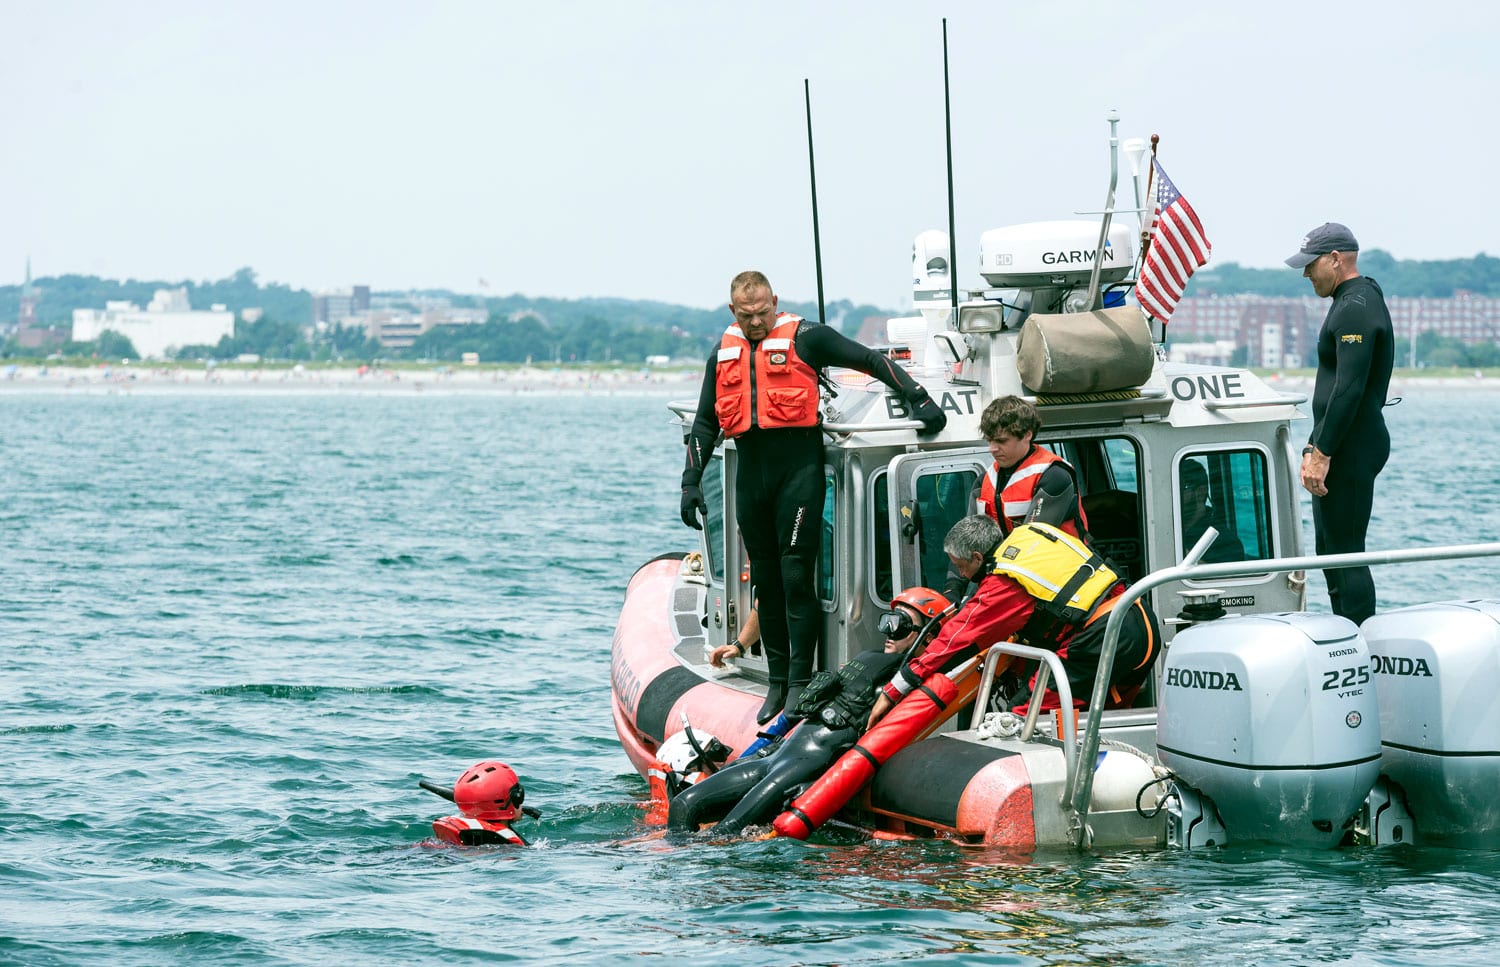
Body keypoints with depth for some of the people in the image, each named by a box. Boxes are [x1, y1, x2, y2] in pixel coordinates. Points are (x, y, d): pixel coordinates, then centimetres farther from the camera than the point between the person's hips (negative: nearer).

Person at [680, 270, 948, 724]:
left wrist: (919, 398, -4)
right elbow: (705, 423, 21)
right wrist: (691, 481, 14)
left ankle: (801, 683, -5)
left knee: (796, 575, -9)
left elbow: (868, 360, 2)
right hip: (751, 469, 5)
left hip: (798, 465, -5)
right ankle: (777, 682, 16)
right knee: (765, 580, 8)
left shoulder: (803, 337, 0)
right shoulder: (724, 354, 16)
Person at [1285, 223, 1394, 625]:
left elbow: (1350, 389, -24)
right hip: (1345, 450, 11)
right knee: (1330, 549, 16)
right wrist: (1314, 447, 20)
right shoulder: (1355, 302, 18)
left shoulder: (1355, 309, -17)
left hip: (1352, 451, -11)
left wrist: (1323, 454, -22)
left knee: (1346, 553, -9)